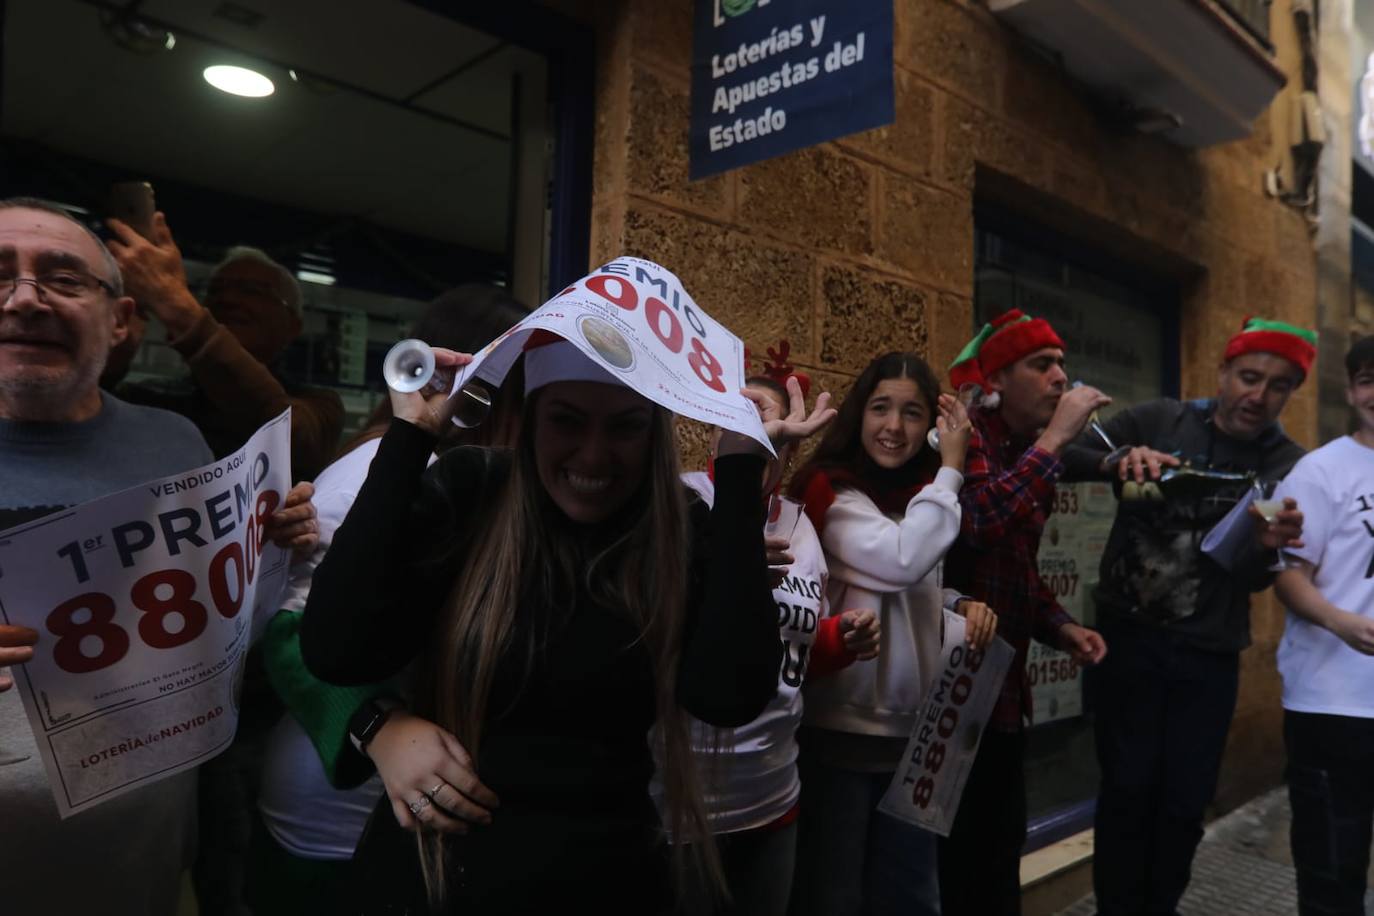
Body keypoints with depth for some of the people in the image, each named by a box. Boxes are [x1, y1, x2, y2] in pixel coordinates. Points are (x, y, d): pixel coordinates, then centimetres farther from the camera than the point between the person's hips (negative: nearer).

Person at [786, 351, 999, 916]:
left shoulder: (923, 494, 10)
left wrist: (962, 606, -1)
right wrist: (951, 469, -17)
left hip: (913, 729, 7)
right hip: (839, 727, -7)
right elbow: (902, 561, -26)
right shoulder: (830, 489, -12)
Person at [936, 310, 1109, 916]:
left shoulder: (1027, 451, 13)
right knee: (956, 858, 2)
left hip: (1004, 684, 9)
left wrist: (1061, 628, 7)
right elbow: (979, 525, -34)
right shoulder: (967, 435, -14)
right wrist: (1054, 440, -25)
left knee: (1000, 847, 19)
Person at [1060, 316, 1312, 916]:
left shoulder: (1288, 467, 1)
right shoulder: (1159, 421, -3)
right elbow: (1069, 457, -11)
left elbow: (1253, 578, -6)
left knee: (1187, 797, 9)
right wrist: (1118, 461, -31)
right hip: (1130, 634, -2)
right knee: (1129, 785, 2)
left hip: (1210, 653, 2)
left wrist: (1266, 546, -29)